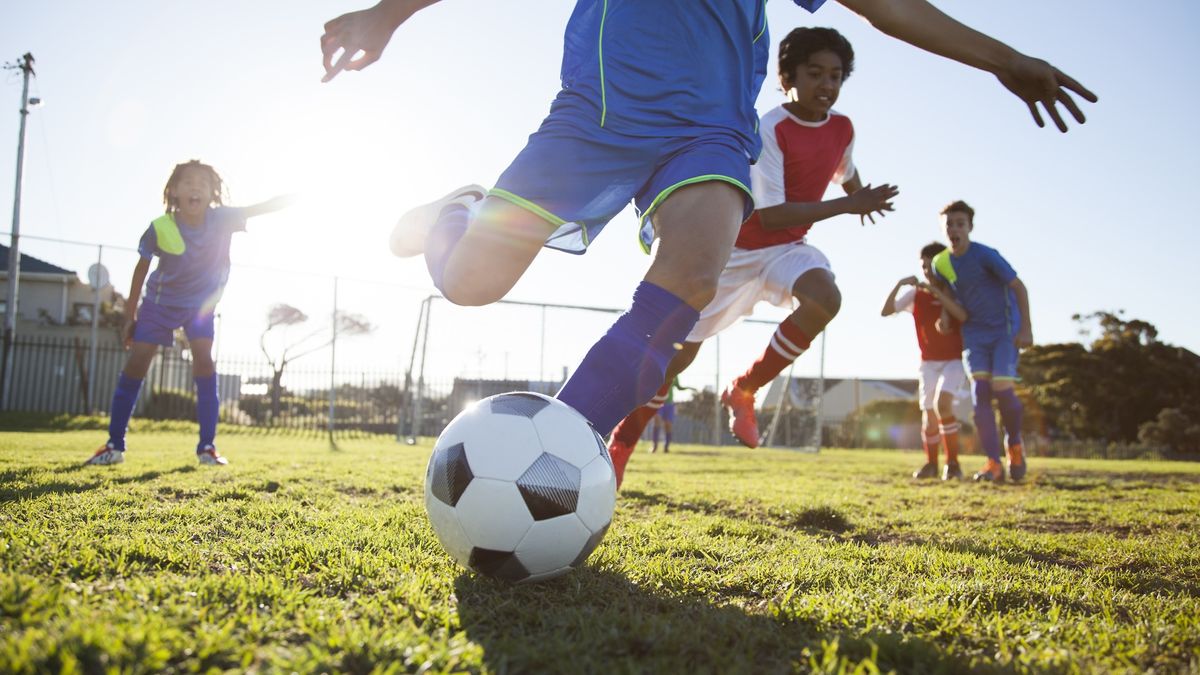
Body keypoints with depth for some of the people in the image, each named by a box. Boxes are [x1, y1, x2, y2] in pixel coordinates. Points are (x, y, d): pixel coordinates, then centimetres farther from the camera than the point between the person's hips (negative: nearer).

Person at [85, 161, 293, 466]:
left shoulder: (222, 220, -23)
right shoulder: (159, 228, -24)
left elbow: (263, 207, -28)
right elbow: (142, 268, -10)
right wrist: (130, 316, -3)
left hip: (200, 303, 1)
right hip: (160, 302, 0)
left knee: (204, 361, -15)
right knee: (136, 363, -4)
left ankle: (207, 446, -8)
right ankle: (114, 445, 8)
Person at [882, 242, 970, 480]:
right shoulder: (916, 293, 1)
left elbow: (962, 316, -23)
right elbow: (886, 311, -9)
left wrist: (936, 291, -28)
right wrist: (898, 285, -21)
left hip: (954, 360, -3)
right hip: (929, 362, 3)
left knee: (942, 404, -24)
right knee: (929, 416, 3)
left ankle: (953, 463, -13)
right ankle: (931, 464, 24)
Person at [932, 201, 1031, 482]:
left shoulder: (985, 255, -17)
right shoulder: (941, 263, 1)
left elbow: (1019, 287, -13)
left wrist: (1026, 329, -15)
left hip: (1005, 329, -4)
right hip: (974, 332, 4)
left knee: (1002, 389, -15)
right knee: (980, 390, -10)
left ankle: (1015, 445, 15)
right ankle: (994, 463, -10)